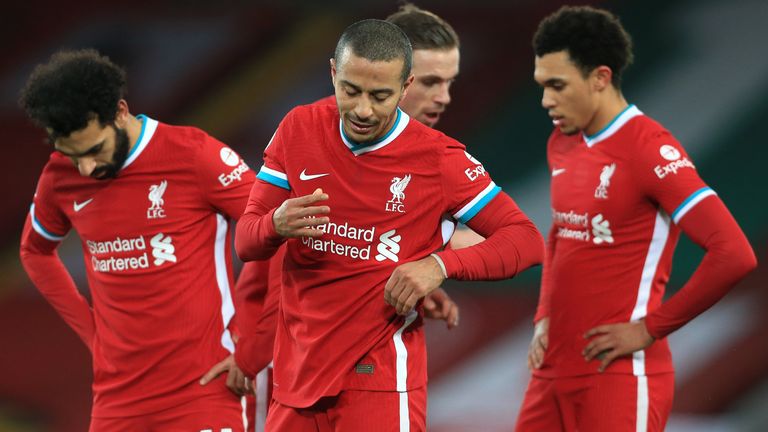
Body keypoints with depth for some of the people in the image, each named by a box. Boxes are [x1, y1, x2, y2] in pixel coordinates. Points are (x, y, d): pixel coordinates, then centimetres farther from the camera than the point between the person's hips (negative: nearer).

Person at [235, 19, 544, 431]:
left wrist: (441, 265, -24)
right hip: (296, 375, 4)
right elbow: (244, 242, 3)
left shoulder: (437, 157, -8)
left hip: (379, 378, -4)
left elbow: (526, 240, -8)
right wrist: (277, 226, -22)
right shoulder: (298, 129, 1)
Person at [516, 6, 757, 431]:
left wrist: (650, 328, -15)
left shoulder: (649, 149, -13)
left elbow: (734, 255, -21)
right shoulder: (562, 145, 11)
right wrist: (544, 318, 14)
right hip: (553, 369, 8)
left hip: (620, 376, -8)